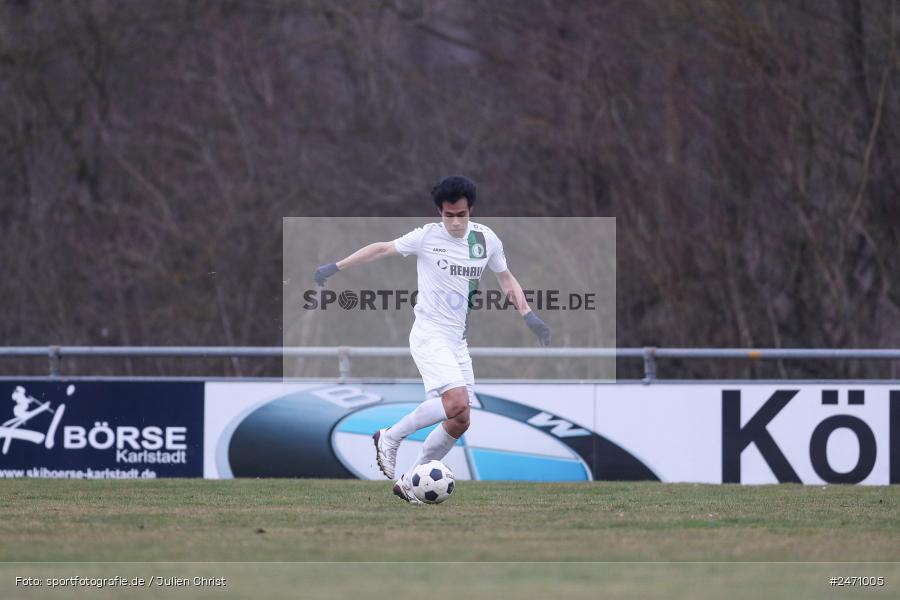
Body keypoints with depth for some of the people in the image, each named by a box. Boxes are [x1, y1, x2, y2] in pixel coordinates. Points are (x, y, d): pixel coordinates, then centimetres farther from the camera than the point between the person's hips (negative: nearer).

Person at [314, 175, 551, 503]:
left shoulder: (486, 239, 4)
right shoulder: (427, 236, -9)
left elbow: (505, 278, 17)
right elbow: (382, 249, 3)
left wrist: (528, 315, 6)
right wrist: (336, 267, 6)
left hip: (458, 341, 6)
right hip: (429, 336, -6)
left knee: (459, 422, 1)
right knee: (457, 401, -26)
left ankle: (408, 482, 14)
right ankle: (391, 437, -8)